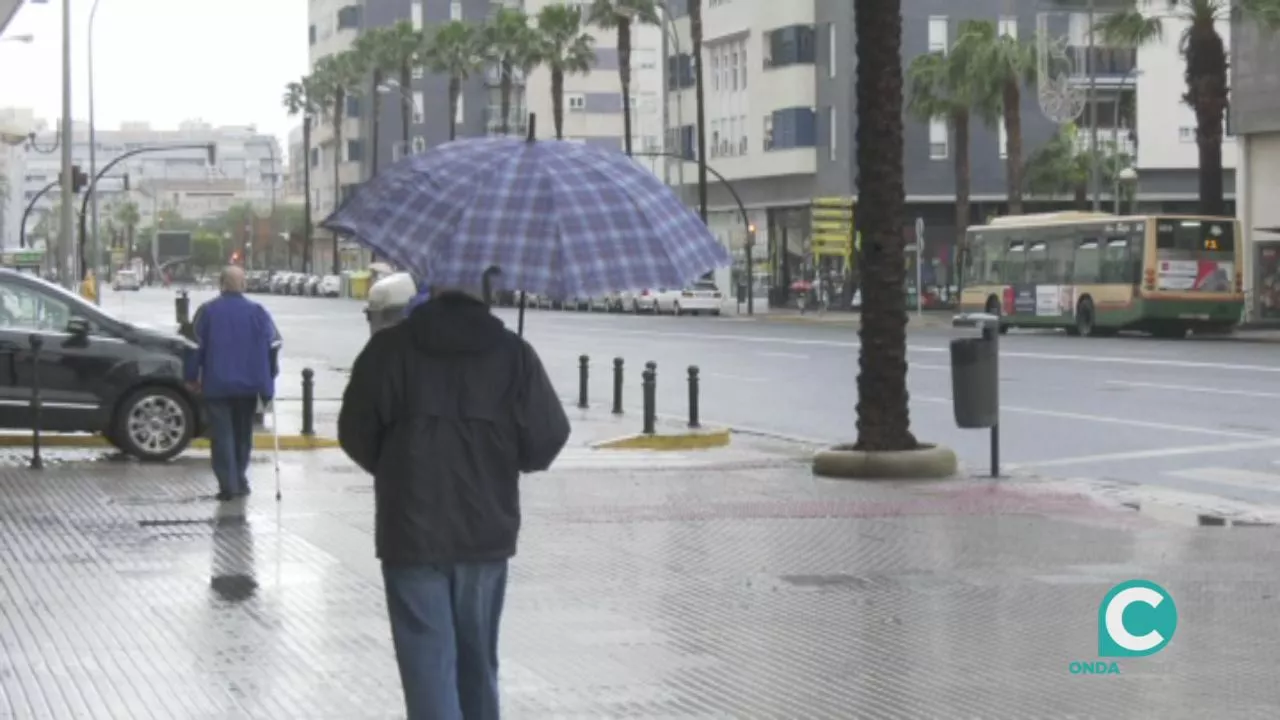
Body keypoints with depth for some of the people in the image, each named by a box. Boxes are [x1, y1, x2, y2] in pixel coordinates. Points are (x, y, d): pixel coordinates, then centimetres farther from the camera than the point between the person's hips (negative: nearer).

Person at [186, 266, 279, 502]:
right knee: (243, 433, 16)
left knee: (222, 435, -1)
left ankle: (228, 484, -9)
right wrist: (267, 383, 5)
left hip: (216, 385, -2)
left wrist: (192, 376, 7)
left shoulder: (207, 311, -4)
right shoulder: (257, 312, 0)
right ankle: (239, 480, 23)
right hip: (247, 385, 2)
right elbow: (271, 346, -1)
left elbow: (196, 346, -2)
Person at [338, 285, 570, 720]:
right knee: (478, 660, 18)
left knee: (429, 664, -1)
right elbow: (548, 439, -5)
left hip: (412, 532, -2)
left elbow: (356, 435, -1)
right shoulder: (514, 353, -5)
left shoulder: (390, 348, -7)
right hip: (487, 531, 2)